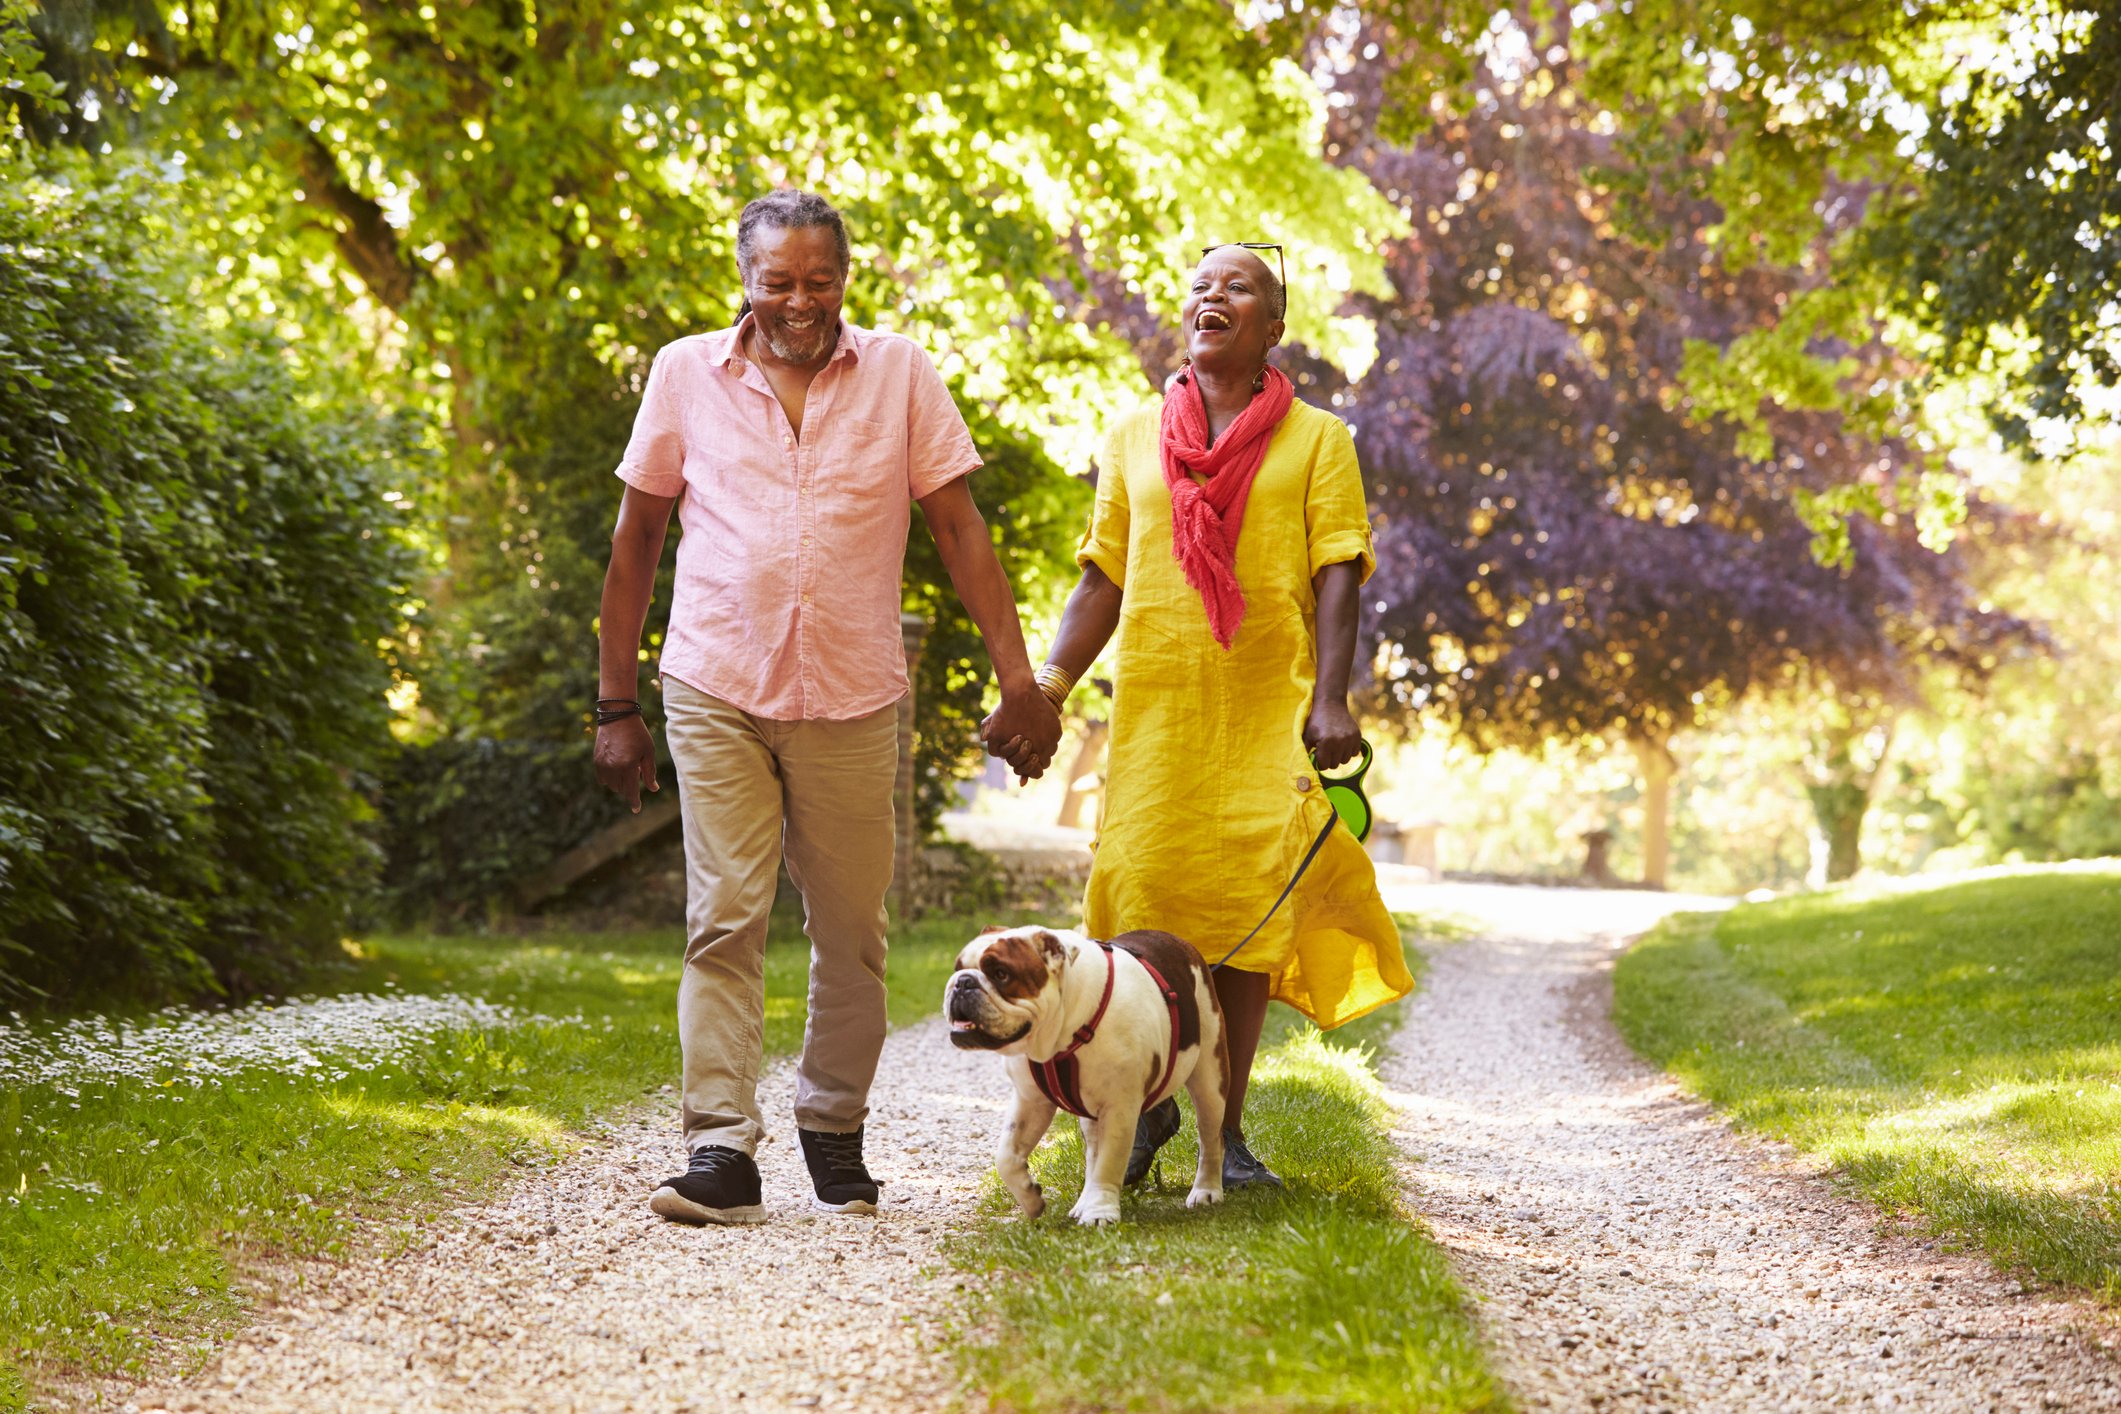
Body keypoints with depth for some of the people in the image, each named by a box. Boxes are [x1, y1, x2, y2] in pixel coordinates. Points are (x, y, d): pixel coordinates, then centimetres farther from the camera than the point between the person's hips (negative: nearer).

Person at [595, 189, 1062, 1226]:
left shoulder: (900, 375, 4)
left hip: (853, 700, 1)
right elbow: (637, 538, 9)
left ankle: (834, 1128, 24)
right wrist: (616, 703, 6)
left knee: (851, 931, 7)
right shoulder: (686, 374, 4)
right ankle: (721, 1150, -9)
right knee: (723, 919, -9)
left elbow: (960, 530, 4)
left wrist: (1019, 680, -3)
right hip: (717, 692, -1)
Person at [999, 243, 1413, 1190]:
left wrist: (1331, 700, -14)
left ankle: (1228, 1128, 4)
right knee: (1142, 897, -4)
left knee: (1250, 903, -4)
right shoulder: (1134, 437, 14)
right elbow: (1103, 582, 14)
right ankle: (1150, 1099, 16)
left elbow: (1336, 578, 0)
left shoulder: (1316, 440, 8)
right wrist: (1043, 690, 2)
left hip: (1267, 705, -1)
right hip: (1152, 700, 2)